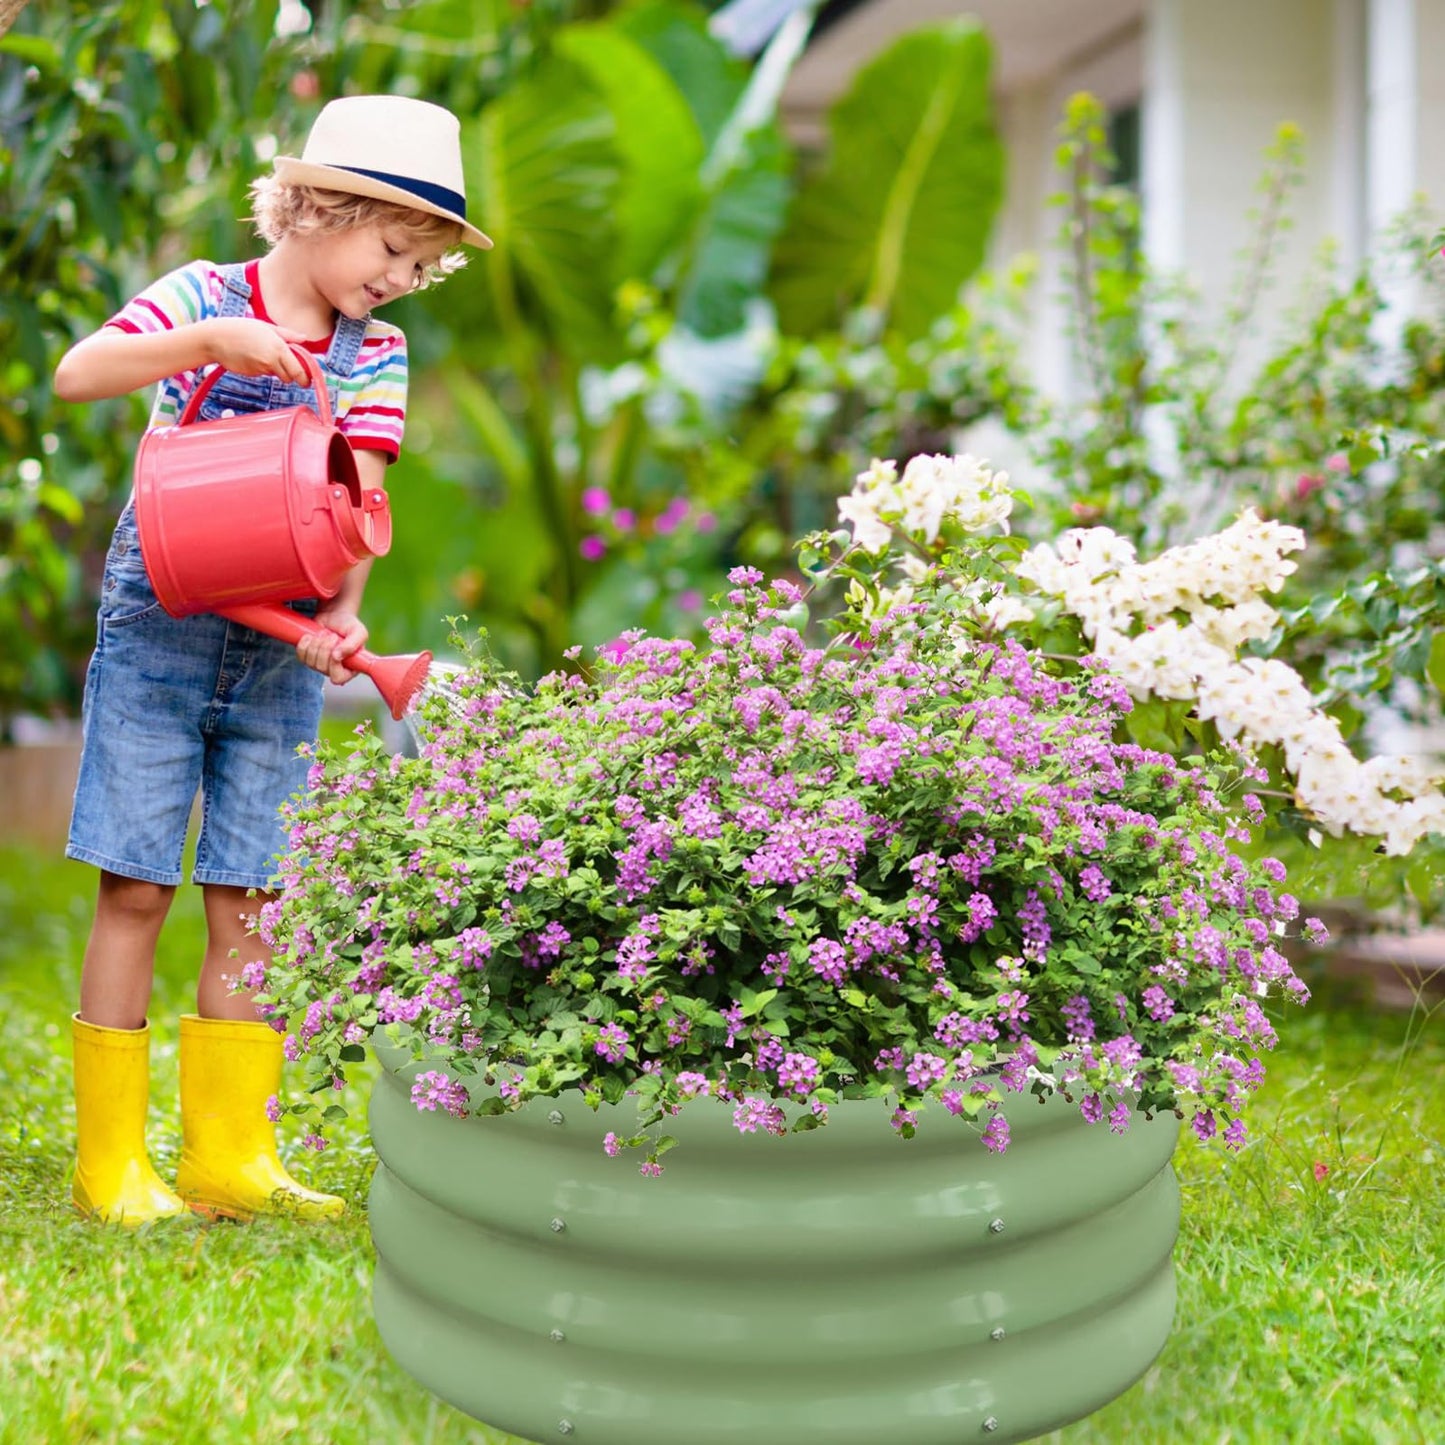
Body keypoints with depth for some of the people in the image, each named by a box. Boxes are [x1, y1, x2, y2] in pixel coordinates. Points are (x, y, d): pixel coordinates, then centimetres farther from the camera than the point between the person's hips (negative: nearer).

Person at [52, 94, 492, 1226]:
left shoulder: (374, 357, 5)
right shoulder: (205, 296, -3)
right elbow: (76, 374, -17)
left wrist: (339, 614, -24)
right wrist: (213, 341, -27)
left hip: (277, 655, 3)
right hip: (157, 630, -3)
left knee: (247, 901, 6)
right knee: (138, 890, -2)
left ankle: (229, 1157, 16)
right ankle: (110, 1161, 8)